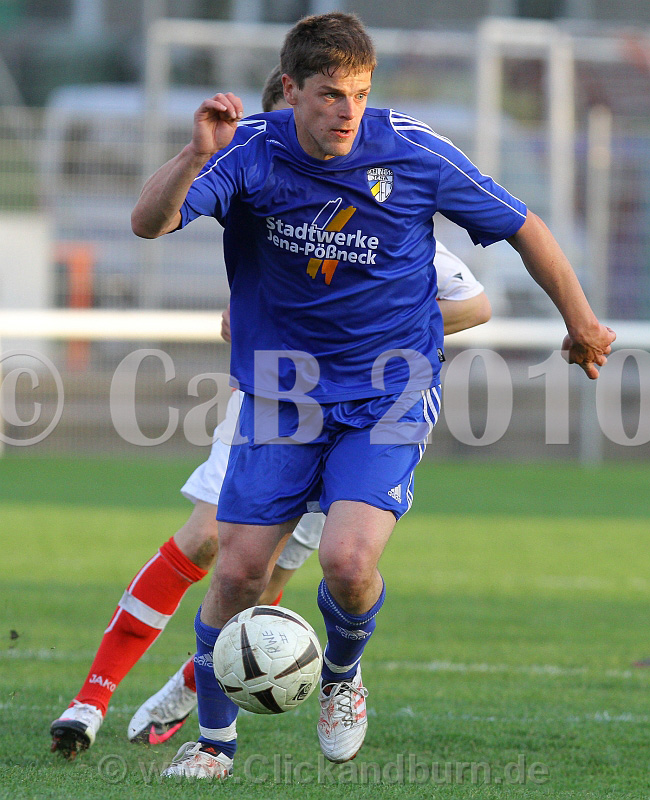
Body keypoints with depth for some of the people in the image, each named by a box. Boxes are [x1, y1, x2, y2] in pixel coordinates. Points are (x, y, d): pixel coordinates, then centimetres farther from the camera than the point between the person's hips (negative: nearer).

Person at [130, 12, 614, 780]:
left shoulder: (412, 152, -14)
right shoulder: (250, 152, -13)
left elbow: (522, 227, 0)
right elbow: (148, 223, -26)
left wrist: (581, 324, 9)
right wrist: (196, 156, -44)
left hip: (388, 393, -1)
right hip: (281, 391, 1)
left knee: (348, 560, -20)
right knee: (238, 571, -3)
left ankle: (343, 678, 13)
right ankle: (213, 737, 20)